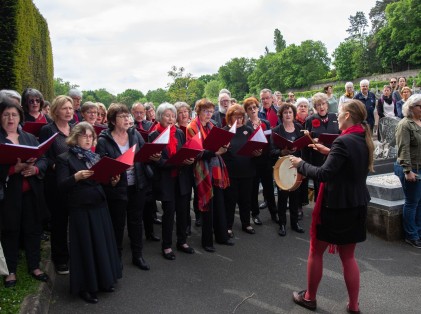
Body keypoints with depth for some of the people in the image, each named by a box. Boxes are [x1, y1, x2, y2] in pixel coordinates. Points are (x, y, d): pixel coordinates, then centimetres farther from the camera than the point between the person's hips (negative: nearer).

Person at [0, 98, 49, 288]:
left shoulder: (30, 138, 11)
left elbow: (43, 160, 6)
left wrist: (34, 169, -14)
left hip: (31, 192, 3)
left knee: (33, 229, 10)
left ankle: (34, 266, 25)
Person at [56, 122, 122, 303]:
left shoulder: (96, 157, 15)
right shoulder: (65, 159, -3)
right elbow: (61, 185, -13)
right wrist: (77, 176, -29)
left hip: (100, 206, 6)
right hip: (80, 209, -6)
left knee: (103, 243, 12)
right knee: (85, 247, 2)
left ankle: (103, 280, 29)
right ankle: (84, 287, 18)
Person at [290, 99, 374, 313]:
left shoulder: (343, 141, -22)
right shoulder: (364, 140, 4)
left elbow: (324, 174, -27)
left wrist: (300, 164, -14)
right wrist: (330, 153, 17)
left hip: (335, 205, -8)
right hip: (356, 204, 8)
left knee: (316, 251, 12)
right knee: (348, 256, 17)